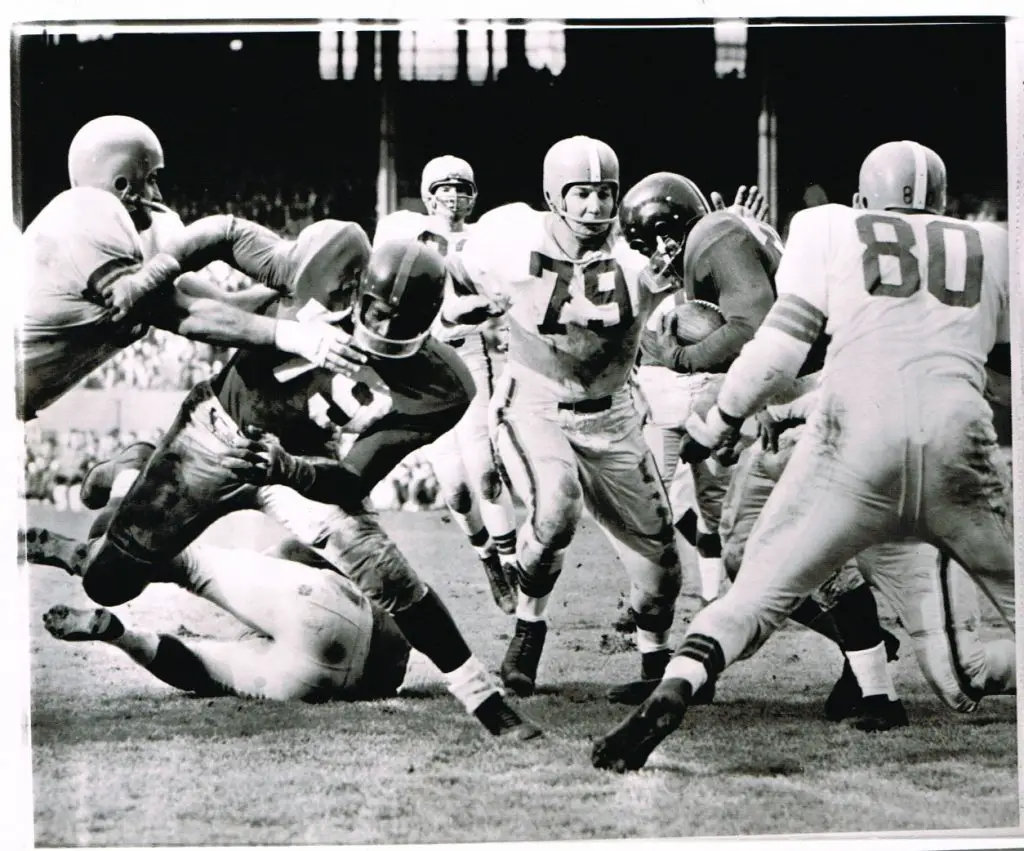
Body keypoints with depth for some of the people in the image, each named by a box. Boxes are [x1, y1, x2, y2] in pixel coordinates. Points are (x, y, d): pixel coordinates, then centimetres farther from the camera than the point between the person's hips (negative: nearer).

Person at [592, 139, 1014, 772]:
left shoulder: (829, 227, 17)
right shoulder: (992, 245, 22)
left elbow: (783, 340, 8)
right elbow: (1008, 357, 29)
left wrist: (723, 418, 18)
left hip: (857, 433, -1)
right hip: (960, 439, 1)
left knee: (760, 593, 7)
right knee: (1012, 592, 18)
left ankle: (668, 699, -11)